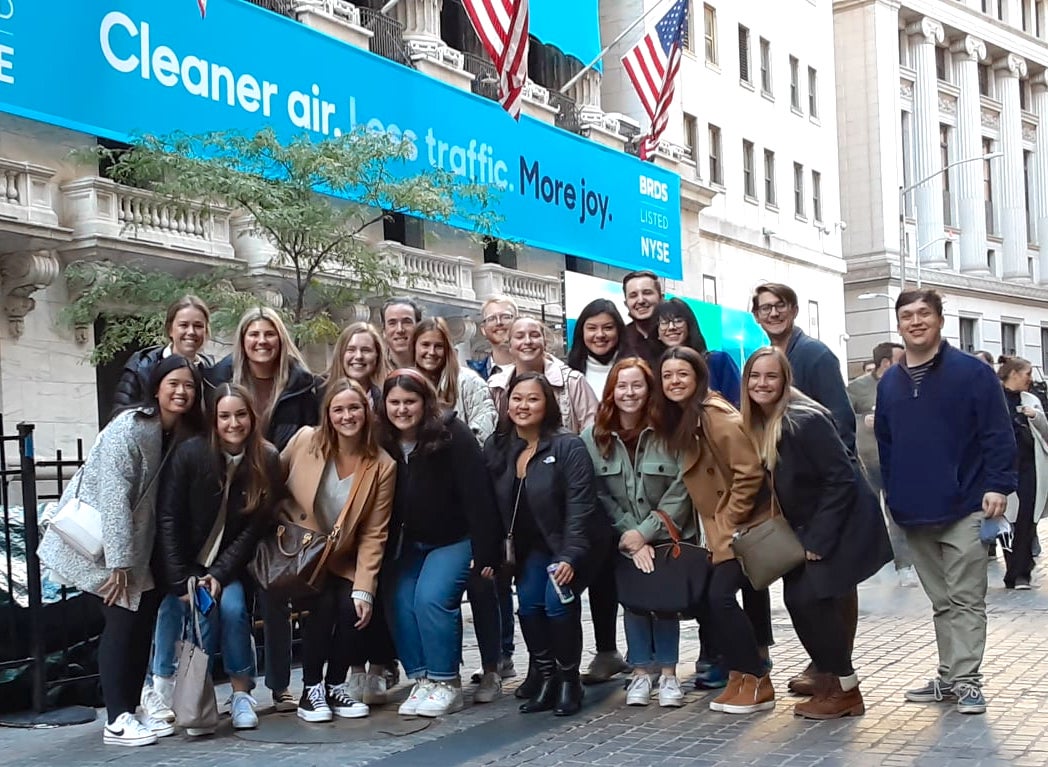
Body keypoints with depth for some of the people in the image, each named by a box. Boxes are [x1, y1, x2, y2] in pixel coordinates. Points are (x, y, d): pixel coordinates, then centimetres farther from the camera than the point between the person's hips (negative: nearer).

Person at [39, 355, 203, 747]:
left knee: (144, 620, 5)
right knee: (122, 621, -9)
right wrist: (118, 563, -26)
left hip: (135, 541, 7)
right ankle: (116, 721, -1)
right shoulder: (129, 427, -22)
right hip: (96, 539, -7)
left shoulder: (185, 435, 0)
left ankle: (130, 711, 16)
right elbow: (114, 495, -25)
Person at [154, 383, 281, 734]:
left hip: (229, 564, 2)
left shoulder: (267, 460, -9)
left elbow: (256, 527, -7)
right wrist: (182, 581, -18)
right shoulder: (190, 453, -15)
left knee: (232, 606, -23)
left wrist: (220, 574, -16)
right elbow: (168, 519, -13)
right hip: (185, 564, -1)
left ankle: (242, 694, -6)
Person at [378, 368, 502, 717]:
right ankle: (422, 680, 4)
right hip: (406, 543, 5)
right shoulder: (383, 442, -4)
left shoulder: (452, 435, -18)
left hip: (453, 539, -5)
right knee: (399, 603, -8)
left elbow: (477, 494, -19)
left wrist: (484, 551, -21)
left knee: (431, 597, -20)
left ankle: (446, 683, -7)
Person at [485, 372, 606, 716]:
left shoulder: (568, 447, -18)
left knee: (557, 601, -20)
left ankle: (569, 680, -1)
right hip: (533, 546, 5)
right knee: (528, 602, -11)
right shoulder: (496, 449, -2)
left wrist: (570, 556, -28)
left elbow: (579, 506, -21)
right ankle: (547, 679, 5)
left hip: (574, 542, -5)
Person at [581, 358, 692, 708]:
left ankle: (668, 672, 8)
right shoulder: (593, 437, -4)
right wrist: (631, 541, -14)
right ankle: (641, 672, 8)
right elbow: (600, 495, -6)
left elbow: (680, 491, -11)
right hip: (624, 539, 2)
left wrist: (645, 532, -16)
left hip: (668, 535, -1)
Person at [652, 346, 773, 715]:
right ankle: (740, 675, 15)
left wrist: (730, 522, -17)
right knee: (704, 598, 4)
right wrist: (714, 528, 11)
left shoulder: (716, 415, -18)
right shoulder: (679, 419, 10)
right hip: (719, 528, 9)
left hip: (743, 524, -9)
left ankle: (758, 682, -1)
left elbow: (750, 472, -21)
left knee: (720, 596, -14)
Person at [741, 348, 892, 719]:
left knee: (812, 597, -14)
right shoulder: (755, 425, 2)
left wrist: (817, 540, -21)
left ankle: (845, 690, 0)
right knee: (797, 598, 2)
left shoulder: (805, 420, -22)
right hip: (805, 527, 8)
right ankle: (828, 682, 15)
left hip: (841, 522, -8)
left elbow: (841, 481, -22)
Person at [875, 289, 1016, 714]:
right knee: (941, 601, 13)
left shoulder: (973, 373, -4)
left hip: (964, 509, -5)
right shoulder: (889, 383, 11)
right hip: (913, 514, 5)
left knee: (965, 599, -3)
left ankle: (966, 680, 2)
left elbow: (998, 435, -8)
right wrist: (893, 496, 12)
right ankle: (949, 677, 20)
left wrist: (998, 486, -16)